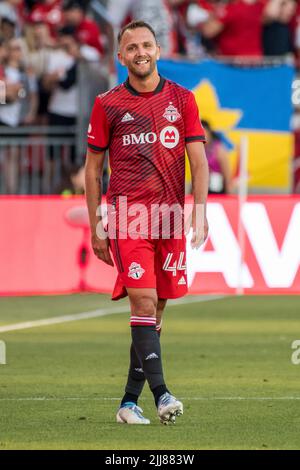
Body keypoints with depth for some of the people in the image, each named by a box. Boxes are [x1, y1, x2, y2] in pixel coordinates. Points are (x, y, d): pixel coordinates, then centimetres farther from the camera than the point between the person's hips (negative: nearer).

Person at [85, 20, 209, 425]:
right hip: (127, 218, -3)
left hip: (170, 216, 3)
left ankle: (130, 401, 12)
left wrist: (200, 210, -6)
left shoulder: (182, 99, 9)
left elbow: (198, 160, 6)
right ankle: (160, 392, -24)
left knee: (155, 310, 5)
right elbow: (93, 167, 9)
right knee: (144, 302, -17)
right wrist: (95, 227, 5)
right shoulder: (107, 105, 5)